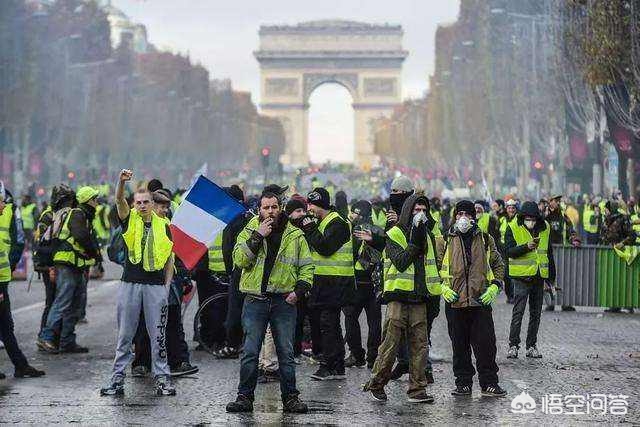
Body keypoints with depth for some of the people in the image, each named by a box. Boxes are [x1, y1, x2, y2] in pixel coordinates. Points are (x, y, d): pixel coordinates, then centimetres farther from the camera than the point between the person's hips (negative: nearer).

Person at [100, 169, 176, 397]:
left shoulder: (163, 226, 7)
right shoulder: (129, 220, 4)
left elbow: (169, 257, 12)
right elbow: (119, 200, -15)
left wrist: (167, 286, 6)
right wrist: (122, 181, -34)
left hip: (156, 286, 0)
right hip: (130, 283, 0)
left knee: (158, 335, 4)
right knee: (125, 335, 4)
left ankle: (162, 377, 9)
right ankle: (118, 377, 9)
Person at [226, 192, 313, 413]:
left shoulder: (295, 235, 7)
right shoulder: (249, 232, 5)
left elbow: (307, 267, 10)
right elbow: (240, 260, -10)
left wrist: (299, 289, -4)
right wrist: (258, 237, -16)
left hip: (284, 301, 1)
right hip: (255, 301, -1)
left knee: (286, 352, 4)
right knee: (249, 352, -1)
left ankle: (290, 397, 12)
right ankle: (245, 397, 7)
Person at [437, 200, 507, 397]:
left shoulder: (485, 240, 9)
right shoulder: (445, 241, 6)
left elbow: (498, 264, 16)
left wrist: (494, 286, 2)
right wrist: (442, 286, -4)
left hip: (481, 300, 0)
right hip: (454, 302, 0)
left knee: (486, 344, -2)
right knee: (460, 346, 5)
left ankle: (489, 383, 6)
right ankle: (463, 383, 14)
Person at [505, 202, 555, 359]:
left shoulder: (544, 228, 9)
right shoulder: (513, 228, -4)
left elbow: (549, 254, 16)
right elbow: (509, 251, -15)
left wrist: (551, 278, 16)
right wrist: (526, 247, -30)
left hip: (539, 277, 4)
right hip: (521, 277, -4)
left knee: (536, 313, 9)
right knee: (518, 313, -6)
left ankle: (532, 346, 17)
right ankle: (513, 345, 0)